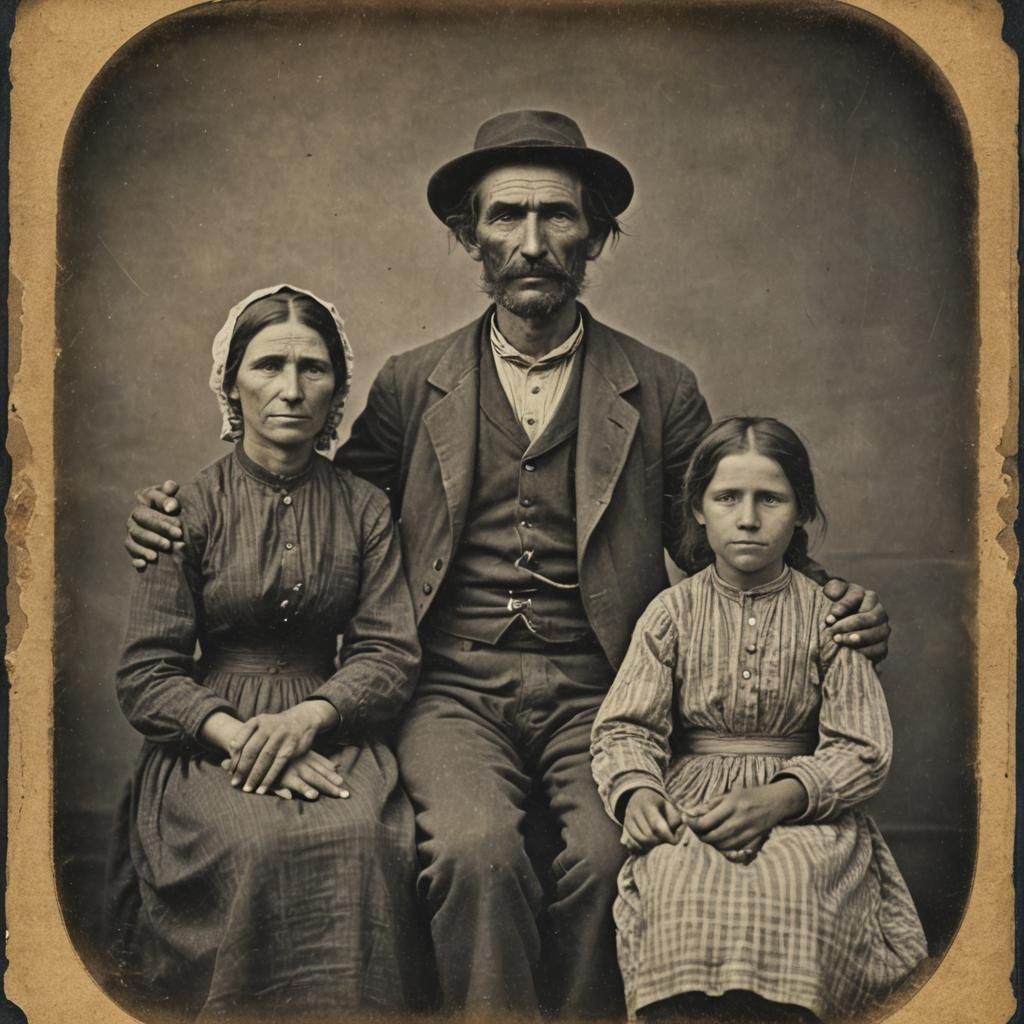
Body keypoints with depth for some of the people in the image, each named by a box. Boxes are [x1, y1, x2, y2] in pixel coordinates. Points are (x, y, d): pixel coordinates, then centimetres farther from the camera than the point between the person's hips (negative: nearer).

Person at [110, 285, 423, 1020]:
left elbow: (392, 654, 3)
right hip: (208, 741, -1)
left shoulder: (364, 509, 10)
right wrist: (239, 734, -18)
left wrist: (306, 718, -16)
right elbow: (145, 675, 0)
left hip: (329, 731, 1)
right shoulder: (191, 508, 4)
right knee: (262, 846, -32)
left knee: (360, 841, -31)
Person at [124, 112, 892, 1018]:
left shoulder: (661, 391, 12)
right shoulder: (410, 385, 13)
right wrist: (186, 525, 0)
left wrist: (831, 613, -7)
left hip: (596, 697, 0)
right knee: (476, 846, -30)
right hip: (453, 691, 0)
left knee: (606, 856, -29)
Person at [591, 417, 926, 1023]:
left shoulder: (827, 615, 6)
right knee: (682, 884, -32)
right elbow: (625, 727, 4)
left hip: (804, 812, 0)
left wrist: (780, 796, -17)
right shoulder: (672, 613, 9)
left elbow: (865, 749, 0)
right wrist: (636, 791, -19)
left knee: (787, 885, -33)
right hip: (690, 810, 1)